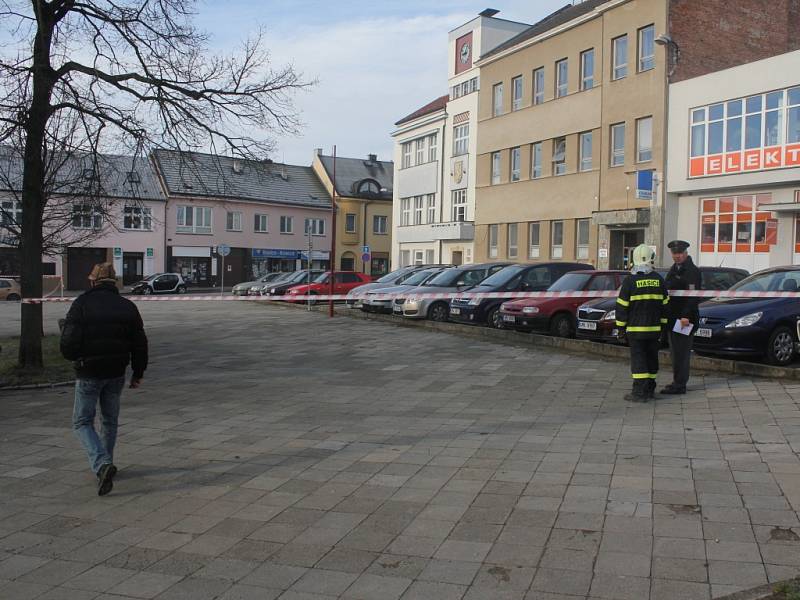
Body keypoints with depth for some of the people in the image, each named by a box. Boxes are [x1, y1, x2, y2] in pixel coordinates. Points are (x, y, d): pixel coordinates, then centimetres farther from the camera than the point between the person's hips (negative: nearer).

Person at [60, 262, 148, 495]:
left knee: (83, 422, 5)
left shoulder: (82, 304, -9)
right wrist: (138, 373, 15)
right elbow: (140, 344, 5)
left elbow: (69, 343, -14)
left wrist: (75, 358, 8)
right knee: (110, 420, 20)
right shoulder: (128, 307, 3)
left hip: (88, 373, -4)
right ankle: (105, 464, 29)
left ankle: (101, 464, -14)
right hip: (116, 373, 4)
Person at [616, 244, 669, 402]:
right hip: (654, 328, 4)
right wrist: (663, 324, 17)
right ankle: (650, 390, 21)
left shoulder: (630, 280, -9)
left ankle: (639, 392, -7)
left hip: (635, 328, -4)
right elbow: (665, 305, 10)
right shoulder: (658, 279, 4)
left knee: (638, 359, -3)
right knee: (651, 358, 13)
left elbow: (622, 306, -8)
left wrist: (621, 326, 0)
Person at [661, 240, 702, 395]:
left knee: (681, 352, -6)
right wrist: (668, 316, 18)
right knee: (676, 352, 15)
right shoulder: (674, 269, 17)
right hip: (673, 318, 10)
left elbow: (693, 296, -20)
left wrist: (686, 316, -26)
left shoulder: (692, 271, -13)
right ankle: (678, 382, 24)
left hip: (684, 319, -10)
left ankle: (679, 385, -2)